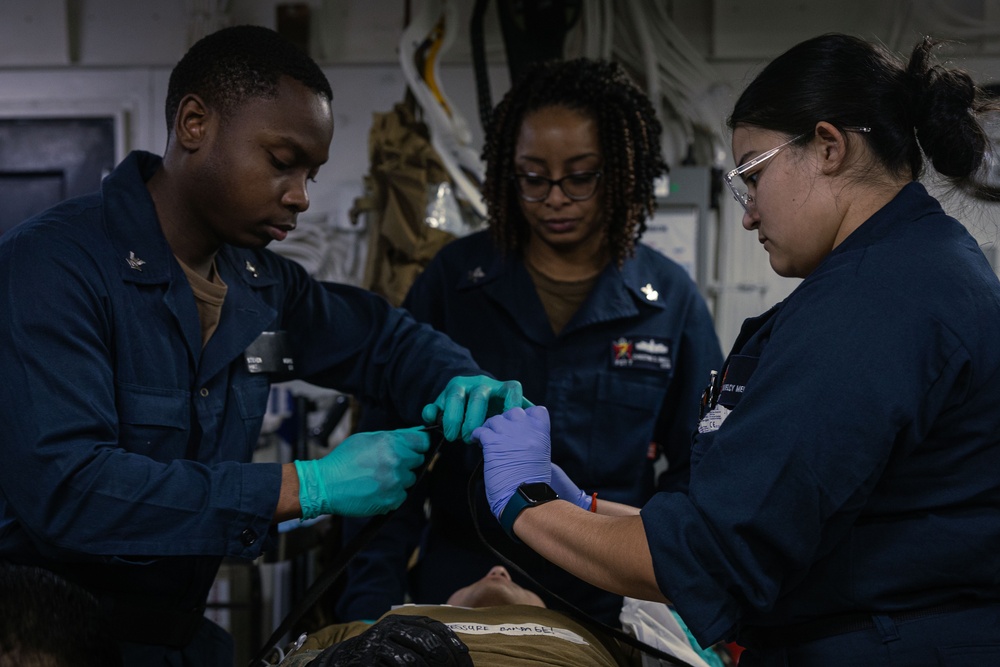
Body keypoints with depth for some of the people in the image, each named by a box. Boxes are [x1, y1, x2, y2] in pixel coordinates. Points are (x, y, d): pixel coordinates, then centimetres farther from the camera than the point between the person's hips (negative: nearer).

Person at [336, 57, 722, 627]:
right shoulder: (453, 279, -1)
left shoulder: (671, 299, -1)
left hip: (608, 612, 0)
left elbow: (699, 465, 3)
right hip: (458, 596, 0)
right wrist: (371, 607, -11)